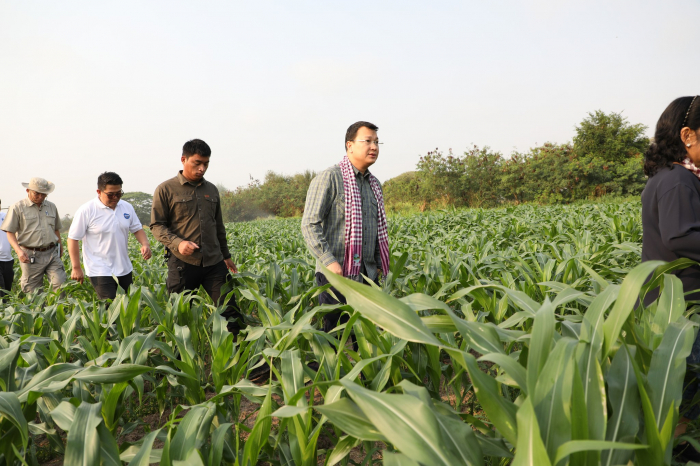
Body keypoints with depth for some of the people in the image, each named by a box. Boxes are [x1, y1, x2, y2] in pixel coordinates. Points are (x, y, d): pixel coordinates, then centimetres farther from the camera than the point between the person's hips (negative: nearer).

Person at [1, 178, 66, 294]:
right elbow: (10, 232, -3)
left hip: (52, 254, 3)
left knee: (61, 284, -10)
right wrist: (18, 250, -17)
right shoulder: (17, 208, 0)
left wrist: (60, 245, 27)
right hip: (31, 256, -3)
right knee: (32, 292, 3)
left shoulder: (51, 207, 14)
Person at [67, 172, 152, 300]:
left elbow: (137, 228, 14)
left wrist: (145, 244, -8)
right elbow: (73, 239, -6)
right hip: (100, 271, -6)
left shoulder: (127, 207, 5)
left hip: (124, 269, 6)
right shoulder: (86, 211, -10)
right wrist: (76, 268, -7)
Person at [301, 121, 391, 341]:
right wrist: (329, 261, -21)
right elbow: (310, 225, -13)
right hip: (337, 274, -7)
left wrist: (379, 263, 15)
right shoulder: (328, 179, -7)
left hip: (368, 275, 7)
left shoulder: (374, 184, 16)